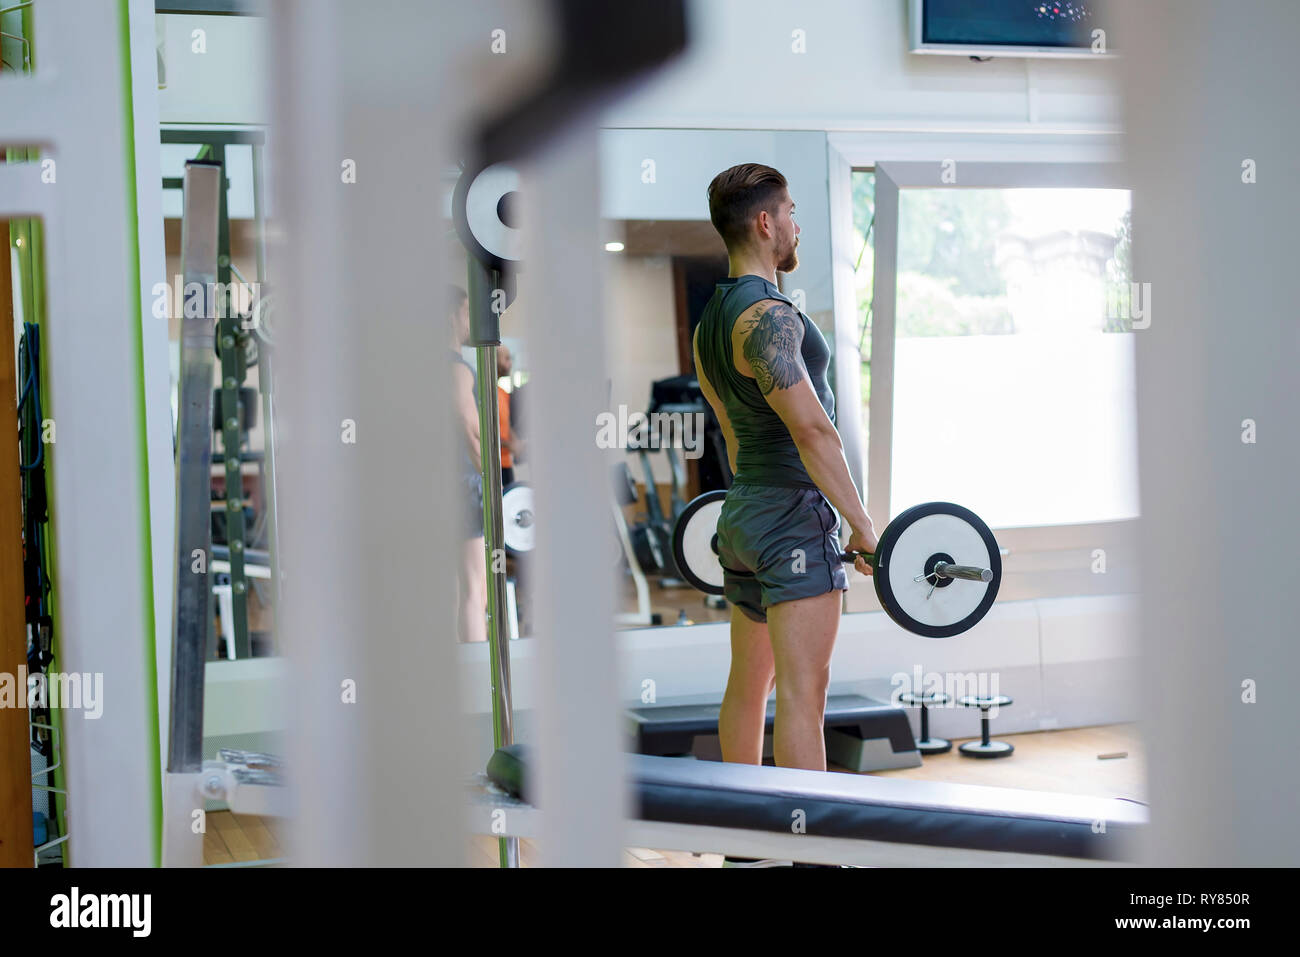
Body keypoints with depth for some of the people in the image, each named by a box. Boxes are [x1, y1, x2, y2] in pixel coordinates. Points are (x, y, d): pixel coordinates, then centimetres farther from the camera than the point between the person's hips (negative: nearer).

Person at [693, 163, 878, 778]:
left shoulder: (709, 320, 14)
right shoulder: (769, 317, -16)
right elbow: (812, 429, -23)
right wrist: (862, 526, -20)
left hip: (740, 518, 10)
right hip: (794, 519, -10)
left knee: (748, 685, 16)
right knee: (802, 692, -10)